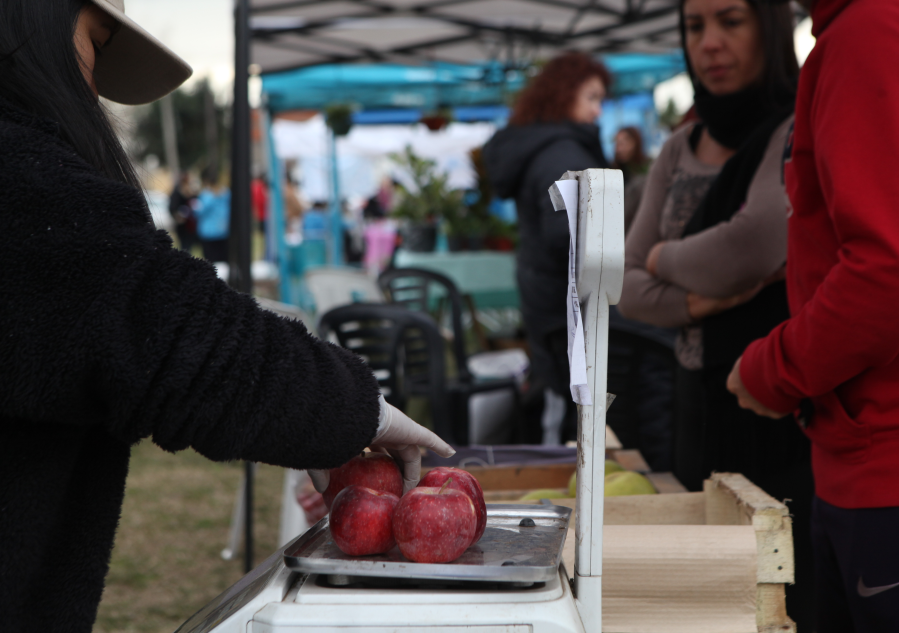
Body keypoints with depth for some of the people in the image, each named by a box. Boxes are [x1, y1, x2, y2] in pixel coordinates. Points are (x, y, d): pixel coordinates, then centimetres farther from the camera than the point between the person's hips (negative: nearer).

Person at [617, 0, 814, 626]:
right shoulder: (680, 151, 13)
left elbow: (756, 244, -22)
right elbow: (624, 286, 10)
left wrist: (666, 259, -2)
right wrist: (695, 299, -10)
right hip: (704, 410, 6)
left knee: (789, 607, -6)